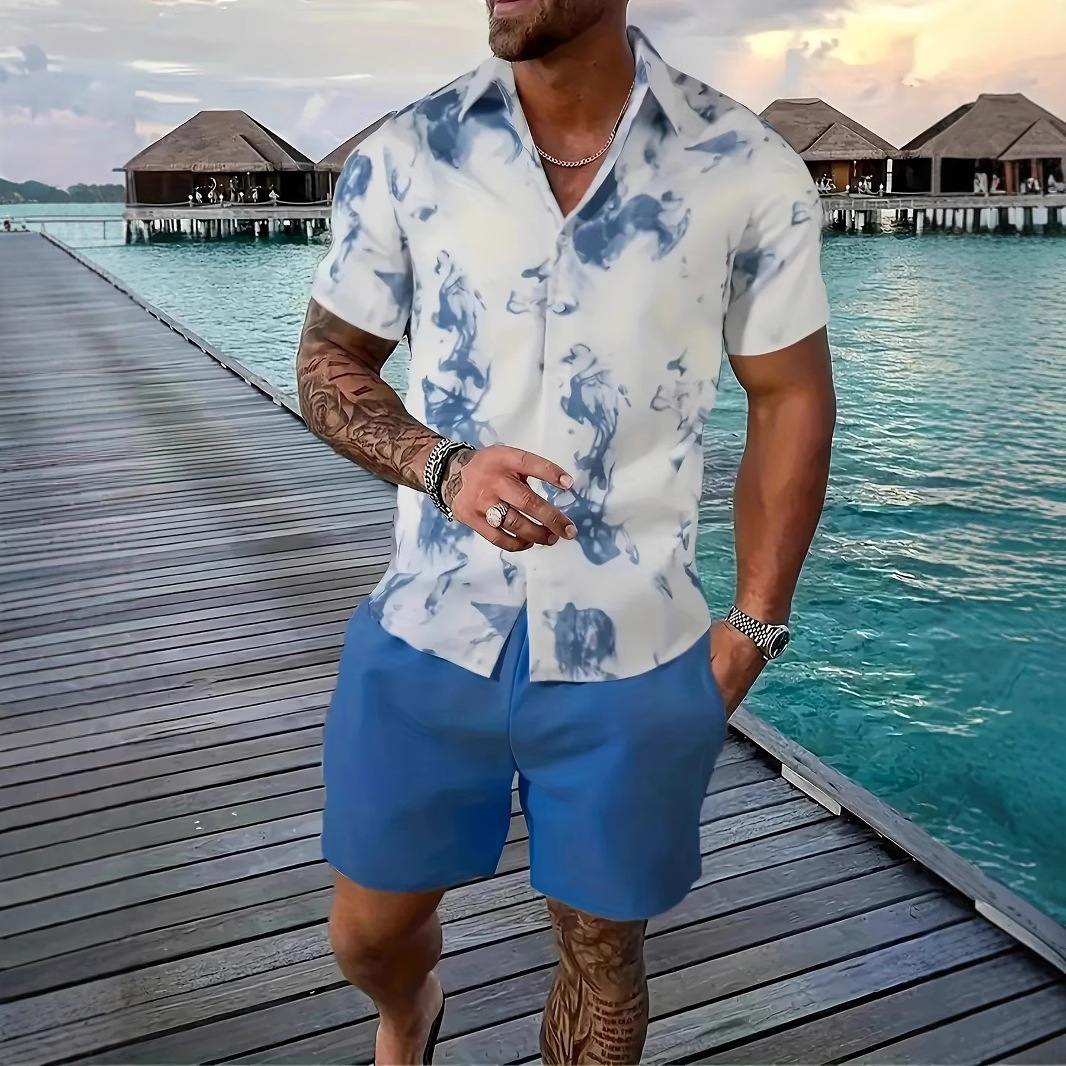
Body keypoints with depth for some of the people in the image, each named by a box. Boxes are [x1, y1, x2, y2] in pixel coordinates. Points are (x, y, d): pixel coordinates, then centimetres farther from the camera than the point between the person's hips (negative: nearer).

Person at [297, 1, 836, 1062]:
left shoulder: (751, 174, -7)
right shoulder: (400, 158, -4)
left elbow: (791, 399, 2)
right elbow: (328, 363, 5)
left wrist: (753, 626, -1)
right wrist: (440, 464, -16)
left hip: (634, 659, -1)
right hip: (426, 638, 2)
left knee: (602, 950, 17)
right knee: (367, 933, 19)